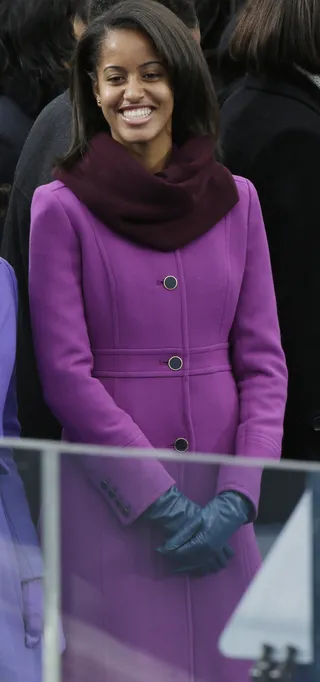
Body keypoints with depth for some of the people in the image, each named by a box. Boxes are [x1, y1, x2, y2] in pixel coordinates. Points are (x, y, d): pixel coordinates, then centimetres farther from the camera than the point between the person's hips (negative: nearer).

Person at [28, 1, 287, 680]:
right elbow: (66, 374, -7)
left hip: (220, 503, 3)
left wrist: (236, 499, -7)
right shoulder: (62, 209, -2)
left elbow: (263, 362, 6)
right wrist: (162, 502, -12)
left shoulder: (235, 202, 7)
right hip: (111, 502, -3)